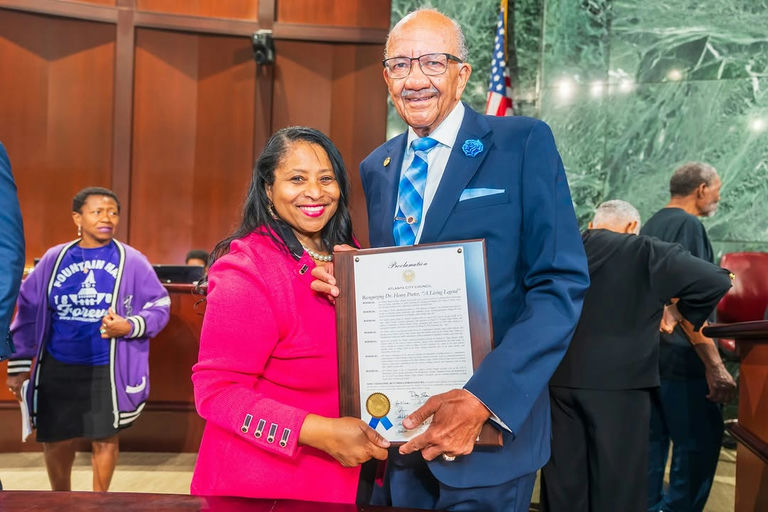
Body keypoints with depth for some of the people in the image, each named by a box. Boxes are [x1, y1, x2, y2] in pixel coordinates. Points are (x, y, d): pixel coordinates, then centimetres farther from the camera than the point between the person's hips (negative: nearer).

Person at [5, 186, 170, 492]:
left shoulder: (131, 261, -3)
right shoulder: (54, 259, 3)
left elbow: (159, 306, 0)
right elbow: (28, 311, 8)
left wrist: (129, 327, -19)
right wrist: (19, 364, 8)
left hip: (106, 370, -2)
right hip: (57, 369, 2)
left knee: (104, 439, 10)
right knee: (55, 442, 12)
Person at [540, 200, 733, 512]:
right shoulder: (646, 252, -5)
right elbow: (716, 281, -7)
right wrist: (680, 313, 7)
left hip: (558, 379, 4)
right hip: (619, 381, -4)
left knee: (563, 478, 12)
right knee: (617, 483, 7)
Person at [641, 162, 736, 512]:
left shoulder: (651, 225, 15)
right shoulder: (688, 225, -12)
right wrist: (714, 364, -21)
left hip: (648, 351, 9)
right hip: (681, 356, -9)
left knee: (654, 437, 14)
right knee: (701, 440, -2)